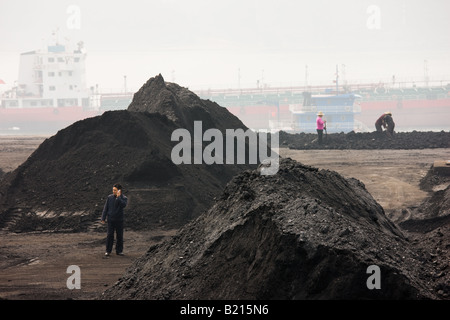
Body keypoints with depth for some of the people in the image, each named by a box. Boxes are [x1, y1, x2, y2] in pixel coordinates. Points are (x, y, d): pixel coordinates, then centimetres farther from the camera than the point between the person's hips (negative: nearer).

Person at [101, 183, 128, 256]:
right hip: (111, 219, 0)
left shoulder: (124, 198, -4)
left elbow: (123, 205, -25)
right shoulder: (110, 197, 1)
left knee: (120, 235, 4)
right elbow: (105, 208, 4)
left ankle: (119, 250, 15)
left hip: (119, 220, 0)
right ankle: (108, 251, 7)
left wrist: (118, 197, -24)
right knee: (110, 235, -1)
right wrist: (103, 218, 1)